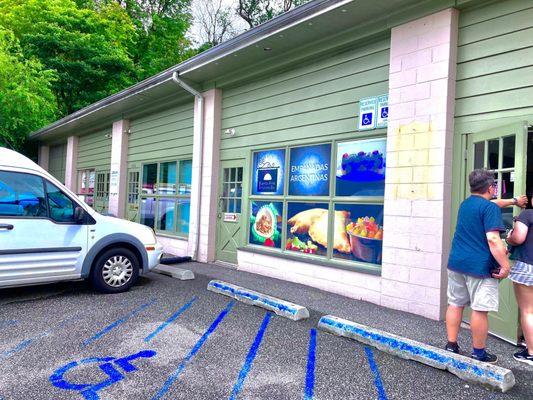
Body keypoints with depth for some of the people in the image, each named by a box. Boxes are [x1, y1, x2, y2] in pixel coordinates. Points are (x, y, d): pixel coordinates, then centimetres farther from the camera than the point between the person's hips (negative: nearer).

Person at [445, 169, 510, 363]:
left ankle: (451, 346, 21)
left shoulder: (464, 205, 14)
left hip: (456, 262, 8)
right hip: (480, 266, -7)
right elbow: (493, 240, -20)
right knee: (480, 309, 2)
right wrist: (505, 265, -14)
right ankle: (478, 353, 13)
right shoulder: (490, 208, -11)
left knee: (455, 304, 13)